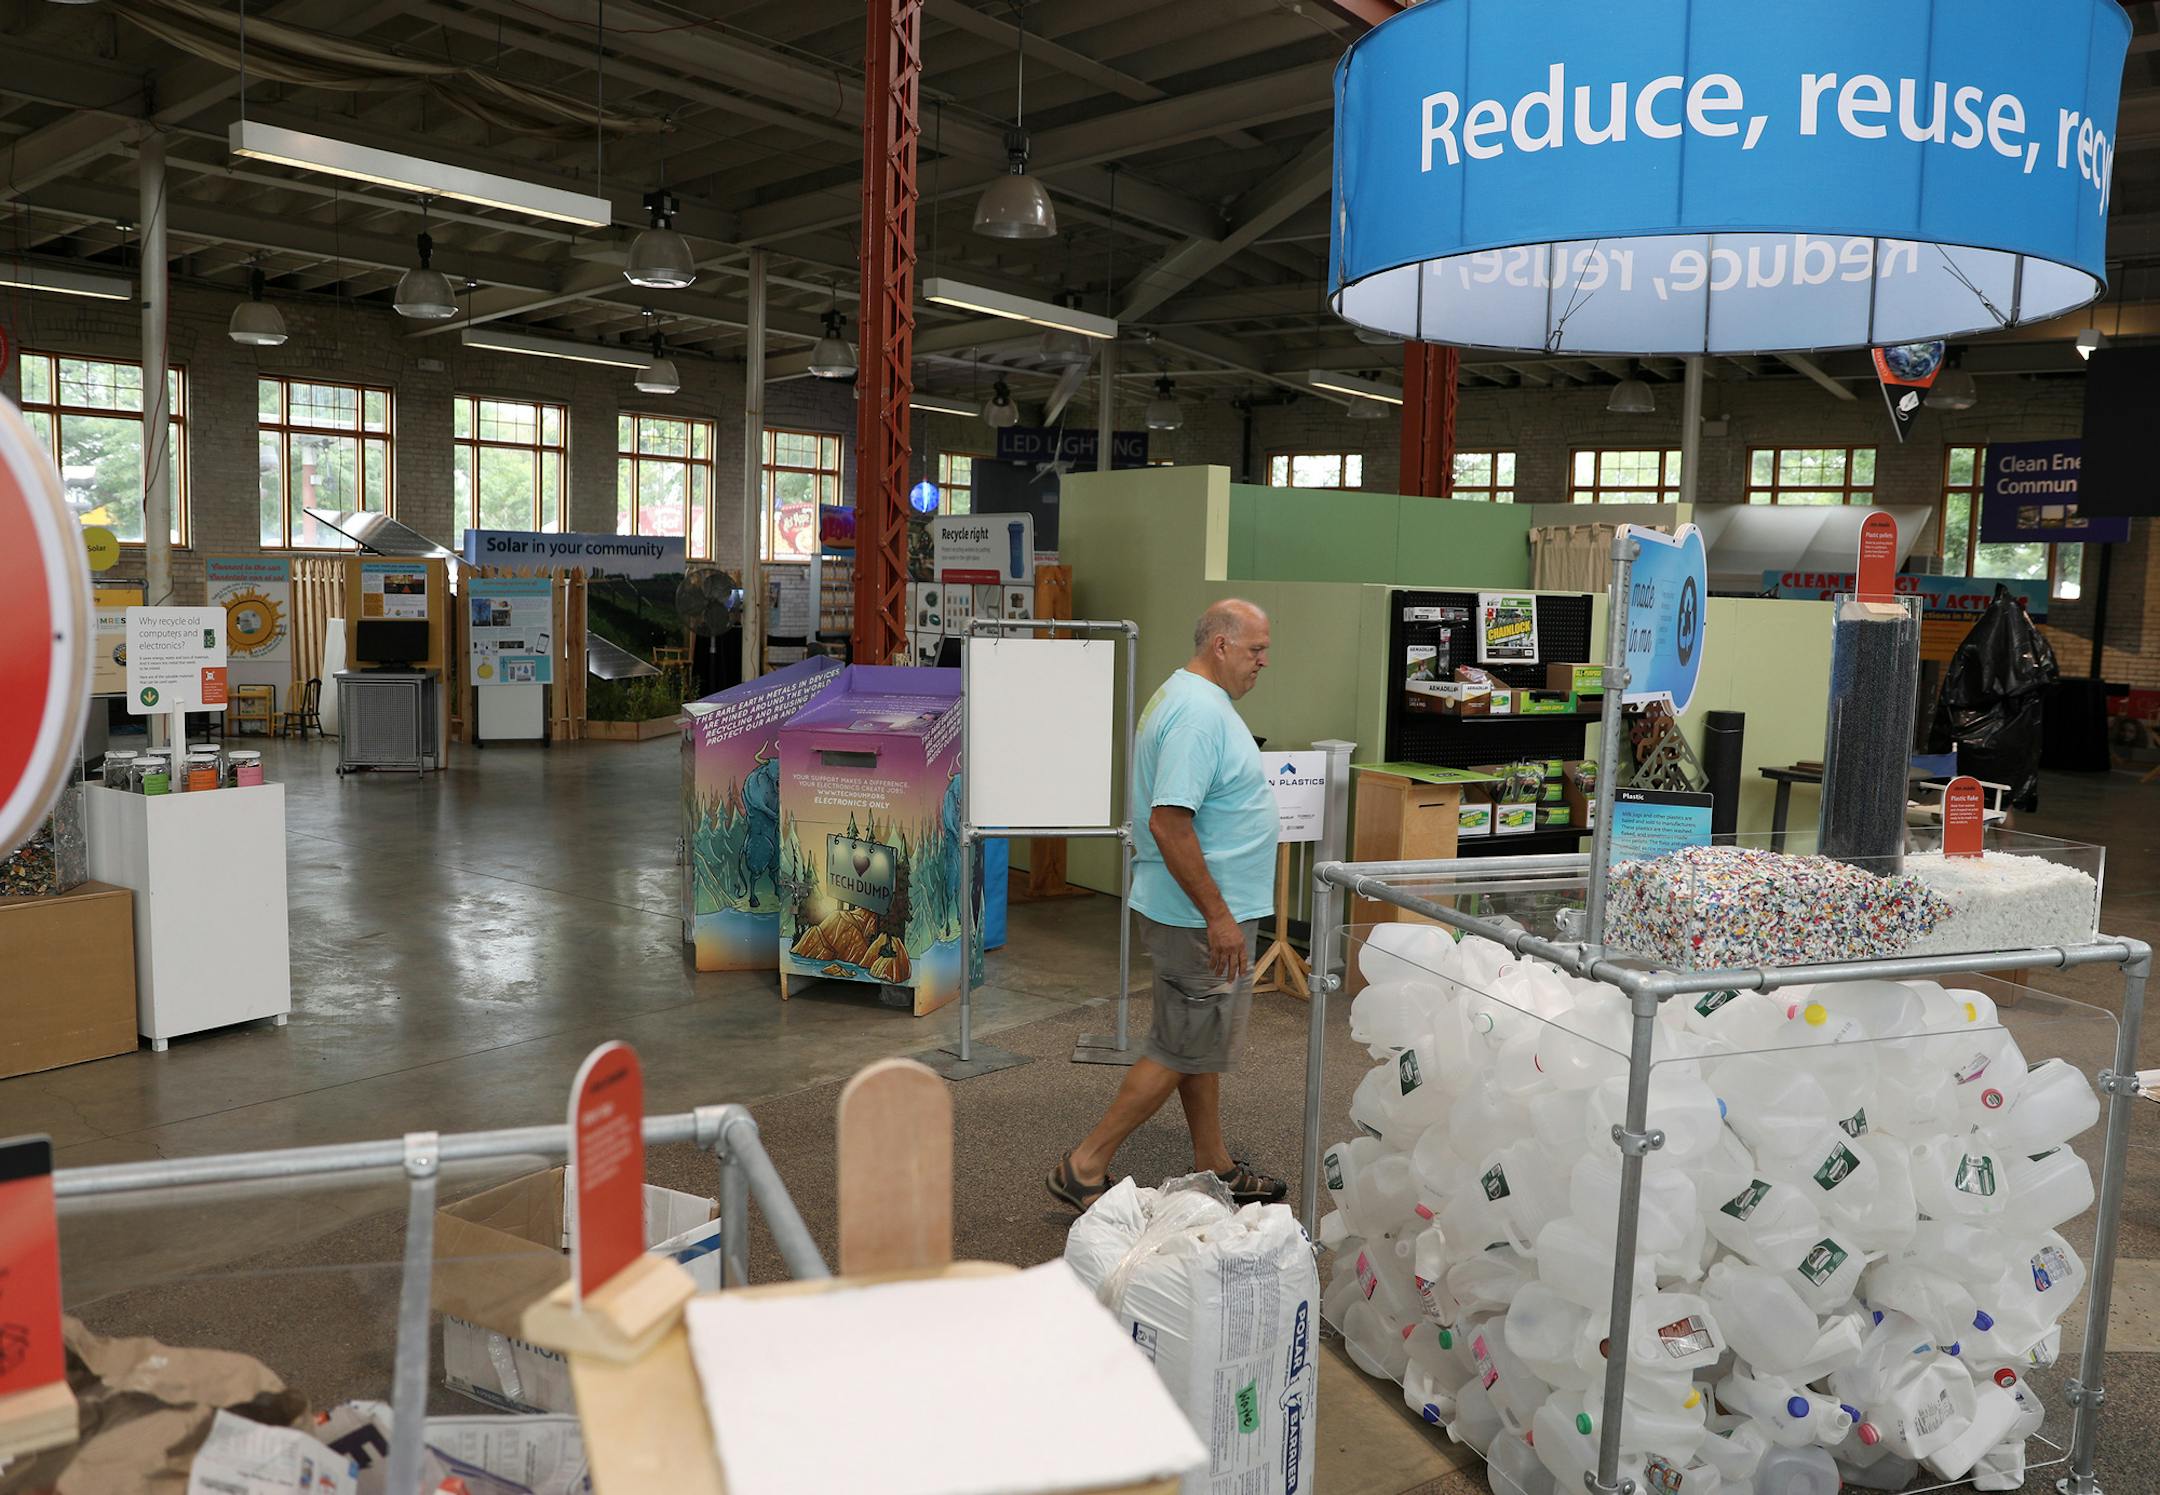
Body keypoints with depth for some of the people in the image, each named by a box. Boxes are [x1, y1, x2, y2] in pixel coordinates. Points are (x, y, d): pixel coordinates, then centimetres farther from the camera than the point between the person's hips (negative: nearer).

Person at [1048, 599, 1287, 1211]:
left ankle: (1214, 1168, 30)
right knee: (1183, 1051, -1)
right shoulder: (1201, 713, -22)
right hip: (1200, 914, -11)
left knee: (1201, 1045, 17)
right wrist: (1217, 915, -25)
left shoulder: (1185, 697, 13)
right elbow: (1168, 822, -29)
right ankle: (1085, 1167, 6)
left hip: (1202, 909, 11)